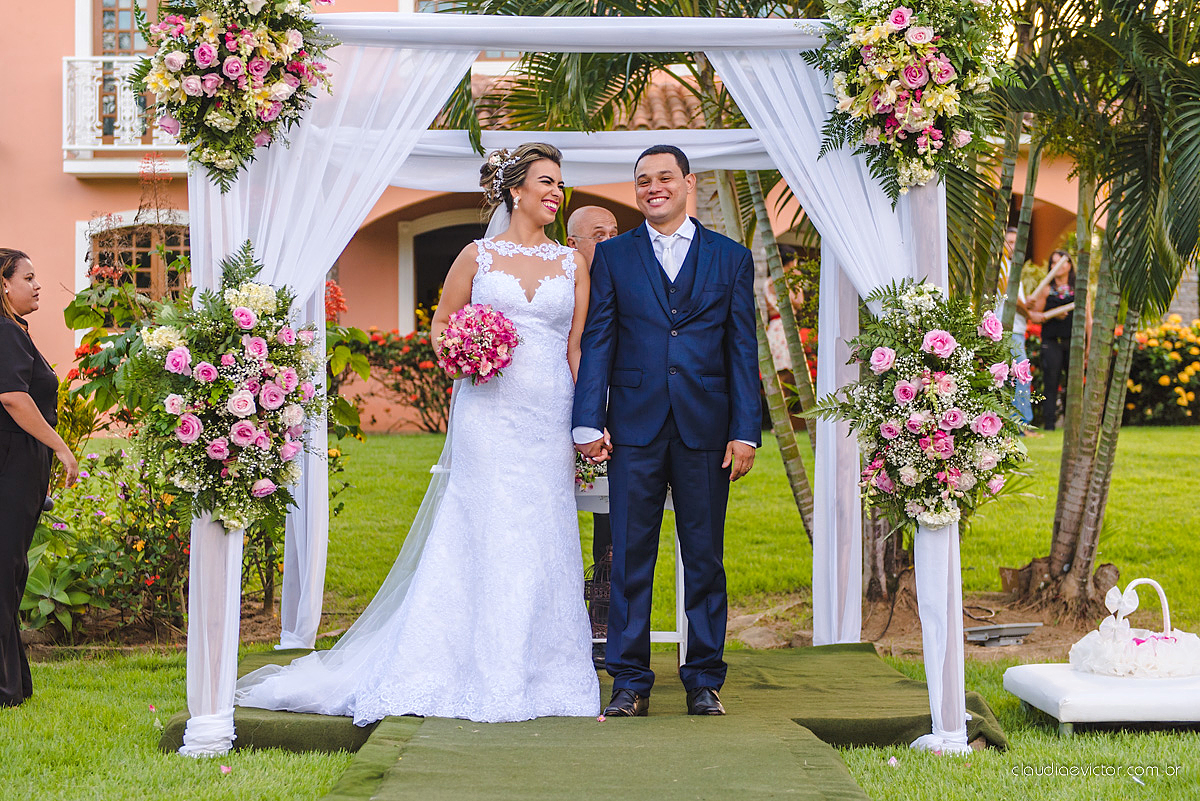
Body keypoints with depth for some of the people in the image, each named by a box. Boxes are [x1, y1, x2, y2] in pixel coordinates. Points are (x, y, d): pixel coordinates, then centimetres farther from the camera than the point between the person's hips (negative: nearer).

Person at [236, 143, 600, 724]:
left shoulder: (572, 264, 11)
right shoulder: (477, 256, 7)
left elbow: (578, 348, 10)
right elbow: (440, 325, 14)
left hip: (549, 415, 2)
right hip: (487, 413, -2)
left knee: (543, 541, 1)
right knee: (483, 537, -6)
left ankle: (539, 675, 8)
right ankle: (482, 675, -2)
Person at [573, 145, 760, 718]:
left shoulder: (731, 258, 9)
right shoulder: (613, 256, 9)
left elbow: (743, 350, 6)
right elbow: (596, 343, 5)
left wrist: (745, 431, -2)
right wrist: (588, 423, -4)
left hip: (706, 430, 0)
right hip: (634, 429, 0)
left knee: (705, 559, 5)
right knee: (630, 558, 1)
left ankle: (704, 680, 14)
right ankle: (630, 683, 8)